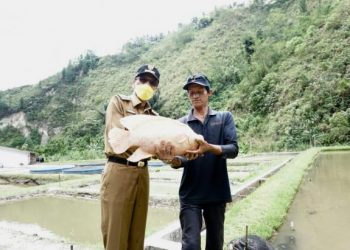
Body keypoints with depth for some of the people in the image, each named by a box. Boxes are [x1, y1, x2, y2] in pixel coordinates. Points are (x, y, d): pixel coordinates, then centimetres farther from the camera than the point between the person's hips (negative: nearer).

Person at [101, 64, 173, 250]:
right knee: (116, 234, 1)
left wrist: (166, 152, -23)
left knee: (137, 235, 12)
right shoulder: (118, 102, 2)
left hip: (142, 173, 5)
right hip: (119, 172, -5)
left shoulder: (154, 116, 14)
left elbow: (158, 146, 2)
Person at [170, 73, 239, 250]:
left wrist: (209, 147, -30)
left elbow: (233, 149, -11)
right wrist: (175, 160, -29)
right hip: (190, 194, 0)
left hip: (217, 192, 1)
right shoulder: (181, 123, 1)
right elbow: (179, 159, -5)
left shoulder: (224, 117, 1)